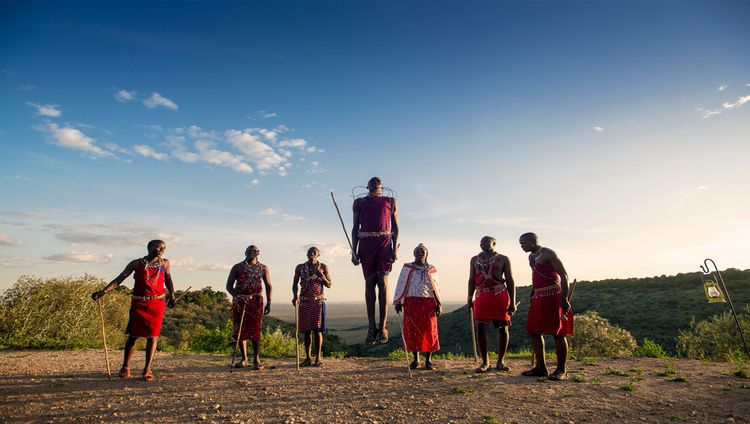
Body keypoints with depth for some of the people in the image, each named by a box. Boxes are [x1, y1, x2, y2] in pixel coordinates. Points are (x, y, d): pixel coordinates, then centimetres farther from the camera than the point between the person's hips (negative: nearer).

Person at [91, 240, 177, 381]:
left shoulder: (165, 263, 7)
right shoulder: (136, 263, 3)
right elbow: (119, 279, -1)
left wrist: (172, 296, 16)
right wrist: (103, 291, -12)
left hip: (157, 303, 1)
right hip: (138, 303, 0)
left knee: (152, 336, -1)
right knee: (133, 335, 5)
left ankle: (147, 369, 7)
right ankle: (125, 367, 25)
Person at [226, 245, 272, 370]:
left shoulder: (263, 268, 8)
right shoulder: (237, 267, 6)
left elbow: (268, 286, 12)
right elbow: (229, 286, 2)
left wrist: (268, 302, 3)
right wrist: (237, 296, -16)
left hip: (256, 301, -1)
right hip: (239, 301, 1)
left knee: (255, 329, -6)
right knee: (240, 330, 4)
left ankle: (256, 359, 1)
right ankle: (244, 359, 17)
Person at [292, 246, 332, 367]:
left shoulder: (323, 267, 2)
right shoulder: (300, 267, 5)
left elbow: (329, 285, 3)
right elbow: (295, 284, 4)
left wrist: (321, 275, -15)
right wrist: (295, 296, -15)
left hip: (318, 301, -1)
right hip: (304, 302, 2)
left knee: (317, 330, -3)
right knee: (306, 330, 5)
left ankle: (318, 358, 5)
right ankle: (307, 358, 13)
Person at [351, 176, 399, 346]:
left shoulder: (390, 201, 19)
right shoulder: (359, 202, 20)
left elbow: (395, 226, 12)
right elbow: (355, 227, 15)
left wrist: (395, 248, -2)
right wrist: (354, 251, 4)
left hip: (384, 241, -1)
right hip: (366, 243, 1)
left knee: (382, 281, -11)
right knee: (369, 282, -2)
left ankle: (383, 326, -10)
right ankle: (371, 327, 2)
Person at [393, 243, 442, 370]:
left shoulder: (431, 270, 10)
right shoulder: (407, 268, 7)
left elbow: (436, 288, 11)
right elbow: (401, 286, 4)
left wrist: (439, 304, 2)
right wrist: (398, 302, -4)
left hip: (428, 303, 0)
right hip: (411, 303, 0)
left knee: (429, 331, 0)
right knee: (412, 331, 2)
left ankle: (428, 360, 12)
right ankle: (415, 359, 16)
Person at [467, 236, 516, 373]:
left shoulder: (503, 259, 6)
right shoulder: (475, 260, 15)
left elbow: (510, 280, 3)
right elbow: (471, 280, 16)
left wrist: (512, 302, -3)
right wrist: (469, 298, 7)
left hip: (500, 296, -2)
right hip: (481, 297, 2)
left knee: (502, 328, 2)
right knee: (481, 329, -2)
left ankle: (500, 361, 16)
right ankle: (485, 362, 8)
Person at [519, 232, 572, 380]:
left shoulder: (548, 253, -8)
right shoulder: (531, 256, 17)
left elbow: (563, 275, -13)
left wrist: (564, 298, -21)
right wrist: (532, 296, 23)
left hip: (553, 296, -9)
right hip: (538, 297, 9)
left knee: (557, 333, -4)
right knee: (533, 332, 6)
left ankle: (561, 370, 5)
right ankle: (540, 367, 13)